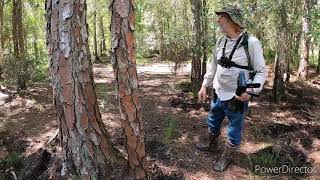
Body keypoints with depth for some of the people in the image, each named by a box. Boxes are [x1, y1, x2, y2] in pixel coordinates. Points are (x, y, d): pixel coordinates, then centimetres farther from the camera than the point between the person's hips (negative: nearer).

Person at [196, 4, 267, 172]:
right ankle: (211, 144, 51)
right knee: (212, 123, 25)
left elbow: (261, 72, -12)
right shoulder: (220, 41, 1)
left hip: (237, 99, -6)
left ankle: (227, 157, 35)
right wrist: (204, 85, 11)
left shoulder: (251, 43, -17)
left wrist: (250, 91, -27)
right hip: (218, 95, 6)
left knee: (234, 132, 11)